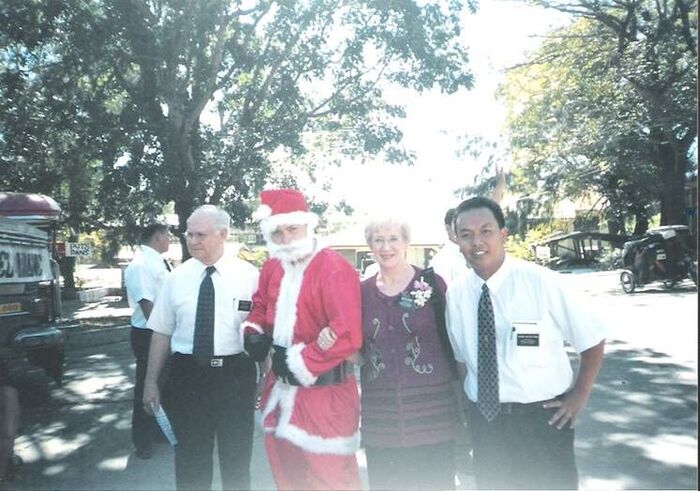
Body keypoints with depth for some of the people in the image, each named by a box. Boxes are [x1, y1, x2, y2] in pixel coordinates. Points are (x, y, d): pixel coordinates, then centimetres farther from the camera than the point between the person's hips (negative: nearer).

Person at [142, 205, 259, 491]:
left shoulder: (248, 275, -5)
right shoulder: (177, 277, 2)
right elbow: (162, 332, 5)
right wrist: (151, 382, 5)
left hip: (235, 374, -2)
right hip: (187, 374, 2)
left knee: (236, 456, 15)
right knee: (189, 456, 15)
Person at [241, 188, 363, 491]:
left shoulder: (334, 269, -21)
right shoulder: (272, 267, 5)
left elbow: (347, 336, -29)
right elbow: (261, 305, 21)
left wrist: (300, 361, -20)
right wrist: (254, 331, -1)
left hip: (322, 390, -7)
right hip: (281, 386, 8)